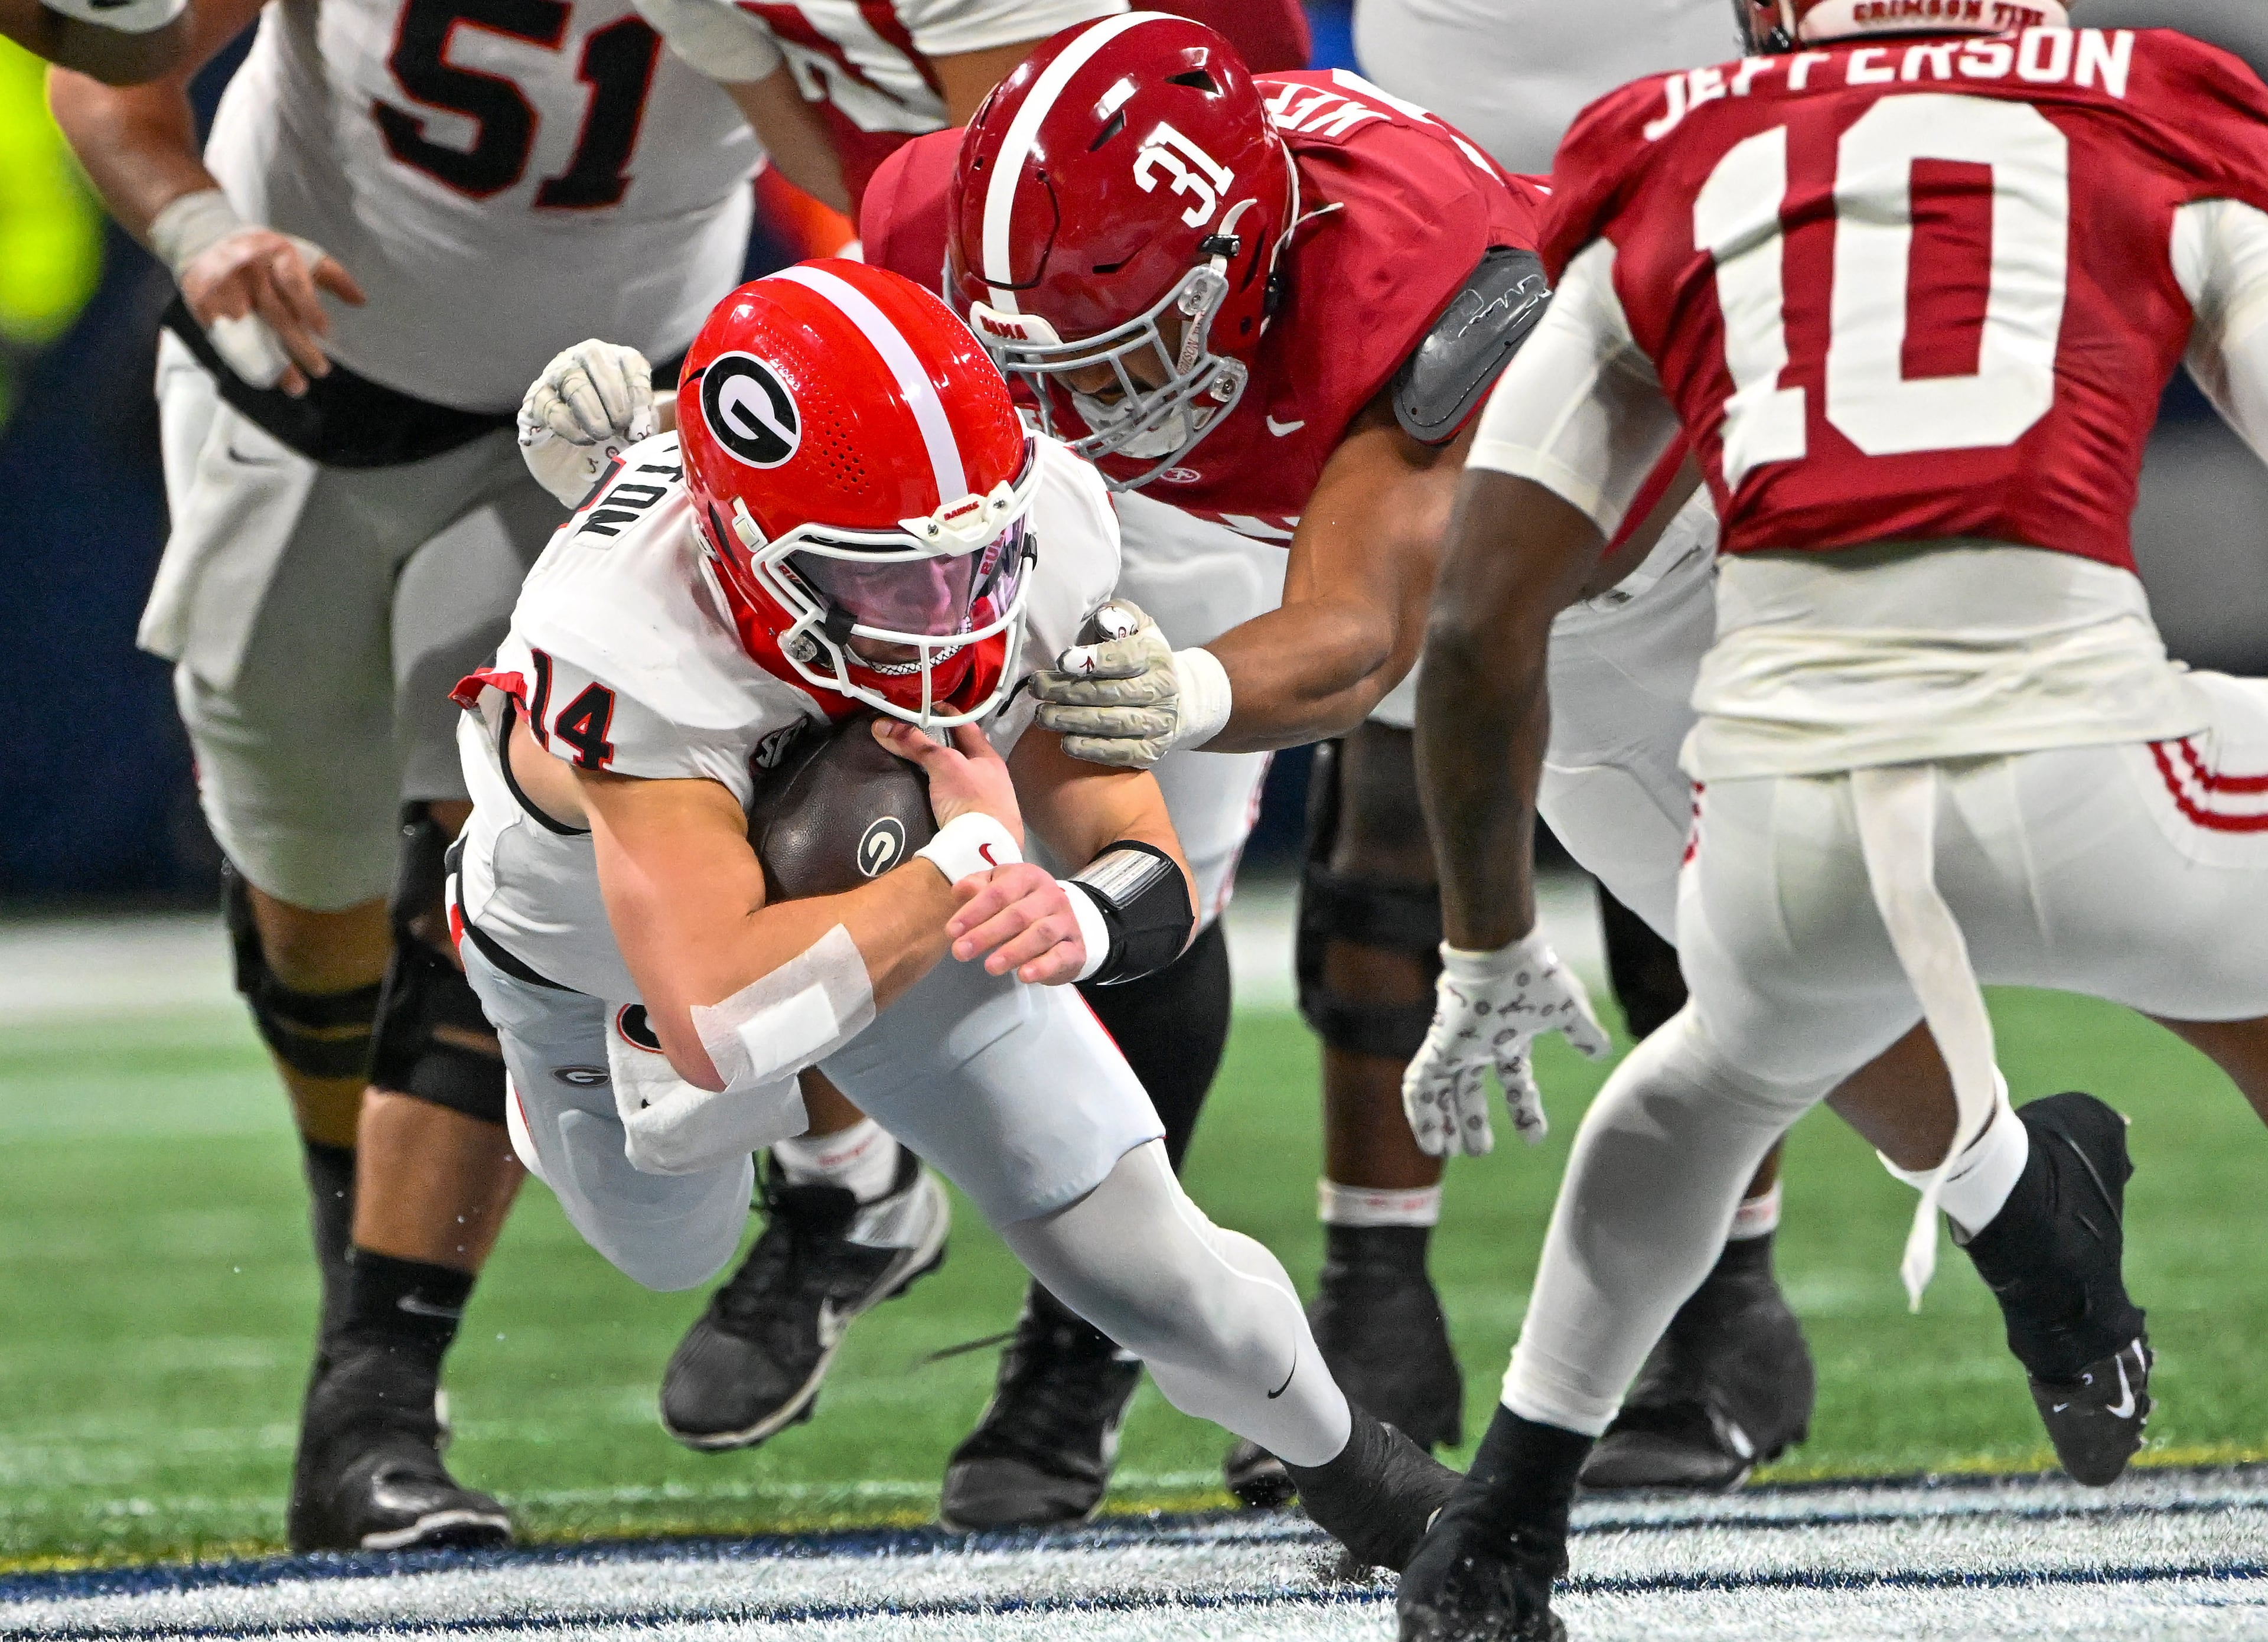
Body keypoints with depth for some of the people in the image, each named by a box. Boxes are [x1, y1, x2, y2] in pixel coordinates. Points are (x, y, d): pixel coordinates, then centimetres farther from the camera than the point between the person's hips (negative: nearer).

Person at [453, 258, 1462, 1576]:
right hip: (606, 954, -2)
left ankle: (1351, 1466, 30)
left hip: (908, 904, 2)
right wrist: (973, 861, -51)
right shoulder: (627, 659, -49)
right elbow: (716, 1023, -58)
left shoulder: (1040, 532, -34)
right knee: (676, 1252, 25)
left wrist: (1074, 917, -51)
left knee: (1147, 1267, -3)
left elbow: (1158, 884, -27)